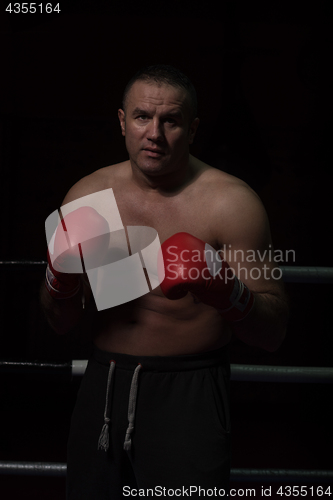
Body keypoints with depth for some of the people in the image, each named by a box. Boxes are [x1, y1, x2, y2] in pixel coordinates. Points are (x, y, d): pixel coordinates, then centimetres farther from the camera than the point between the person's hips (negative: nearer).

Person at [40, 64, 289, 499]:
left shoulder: (230, 201, -9)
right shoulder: (88, 194, 3)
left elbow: (273, 332, -10)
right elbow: (62, 324, 7)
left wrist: (225, 291, -28)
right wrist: (61, 278, -13)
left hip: (189, 396, -3)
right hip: (103, 386, 4)